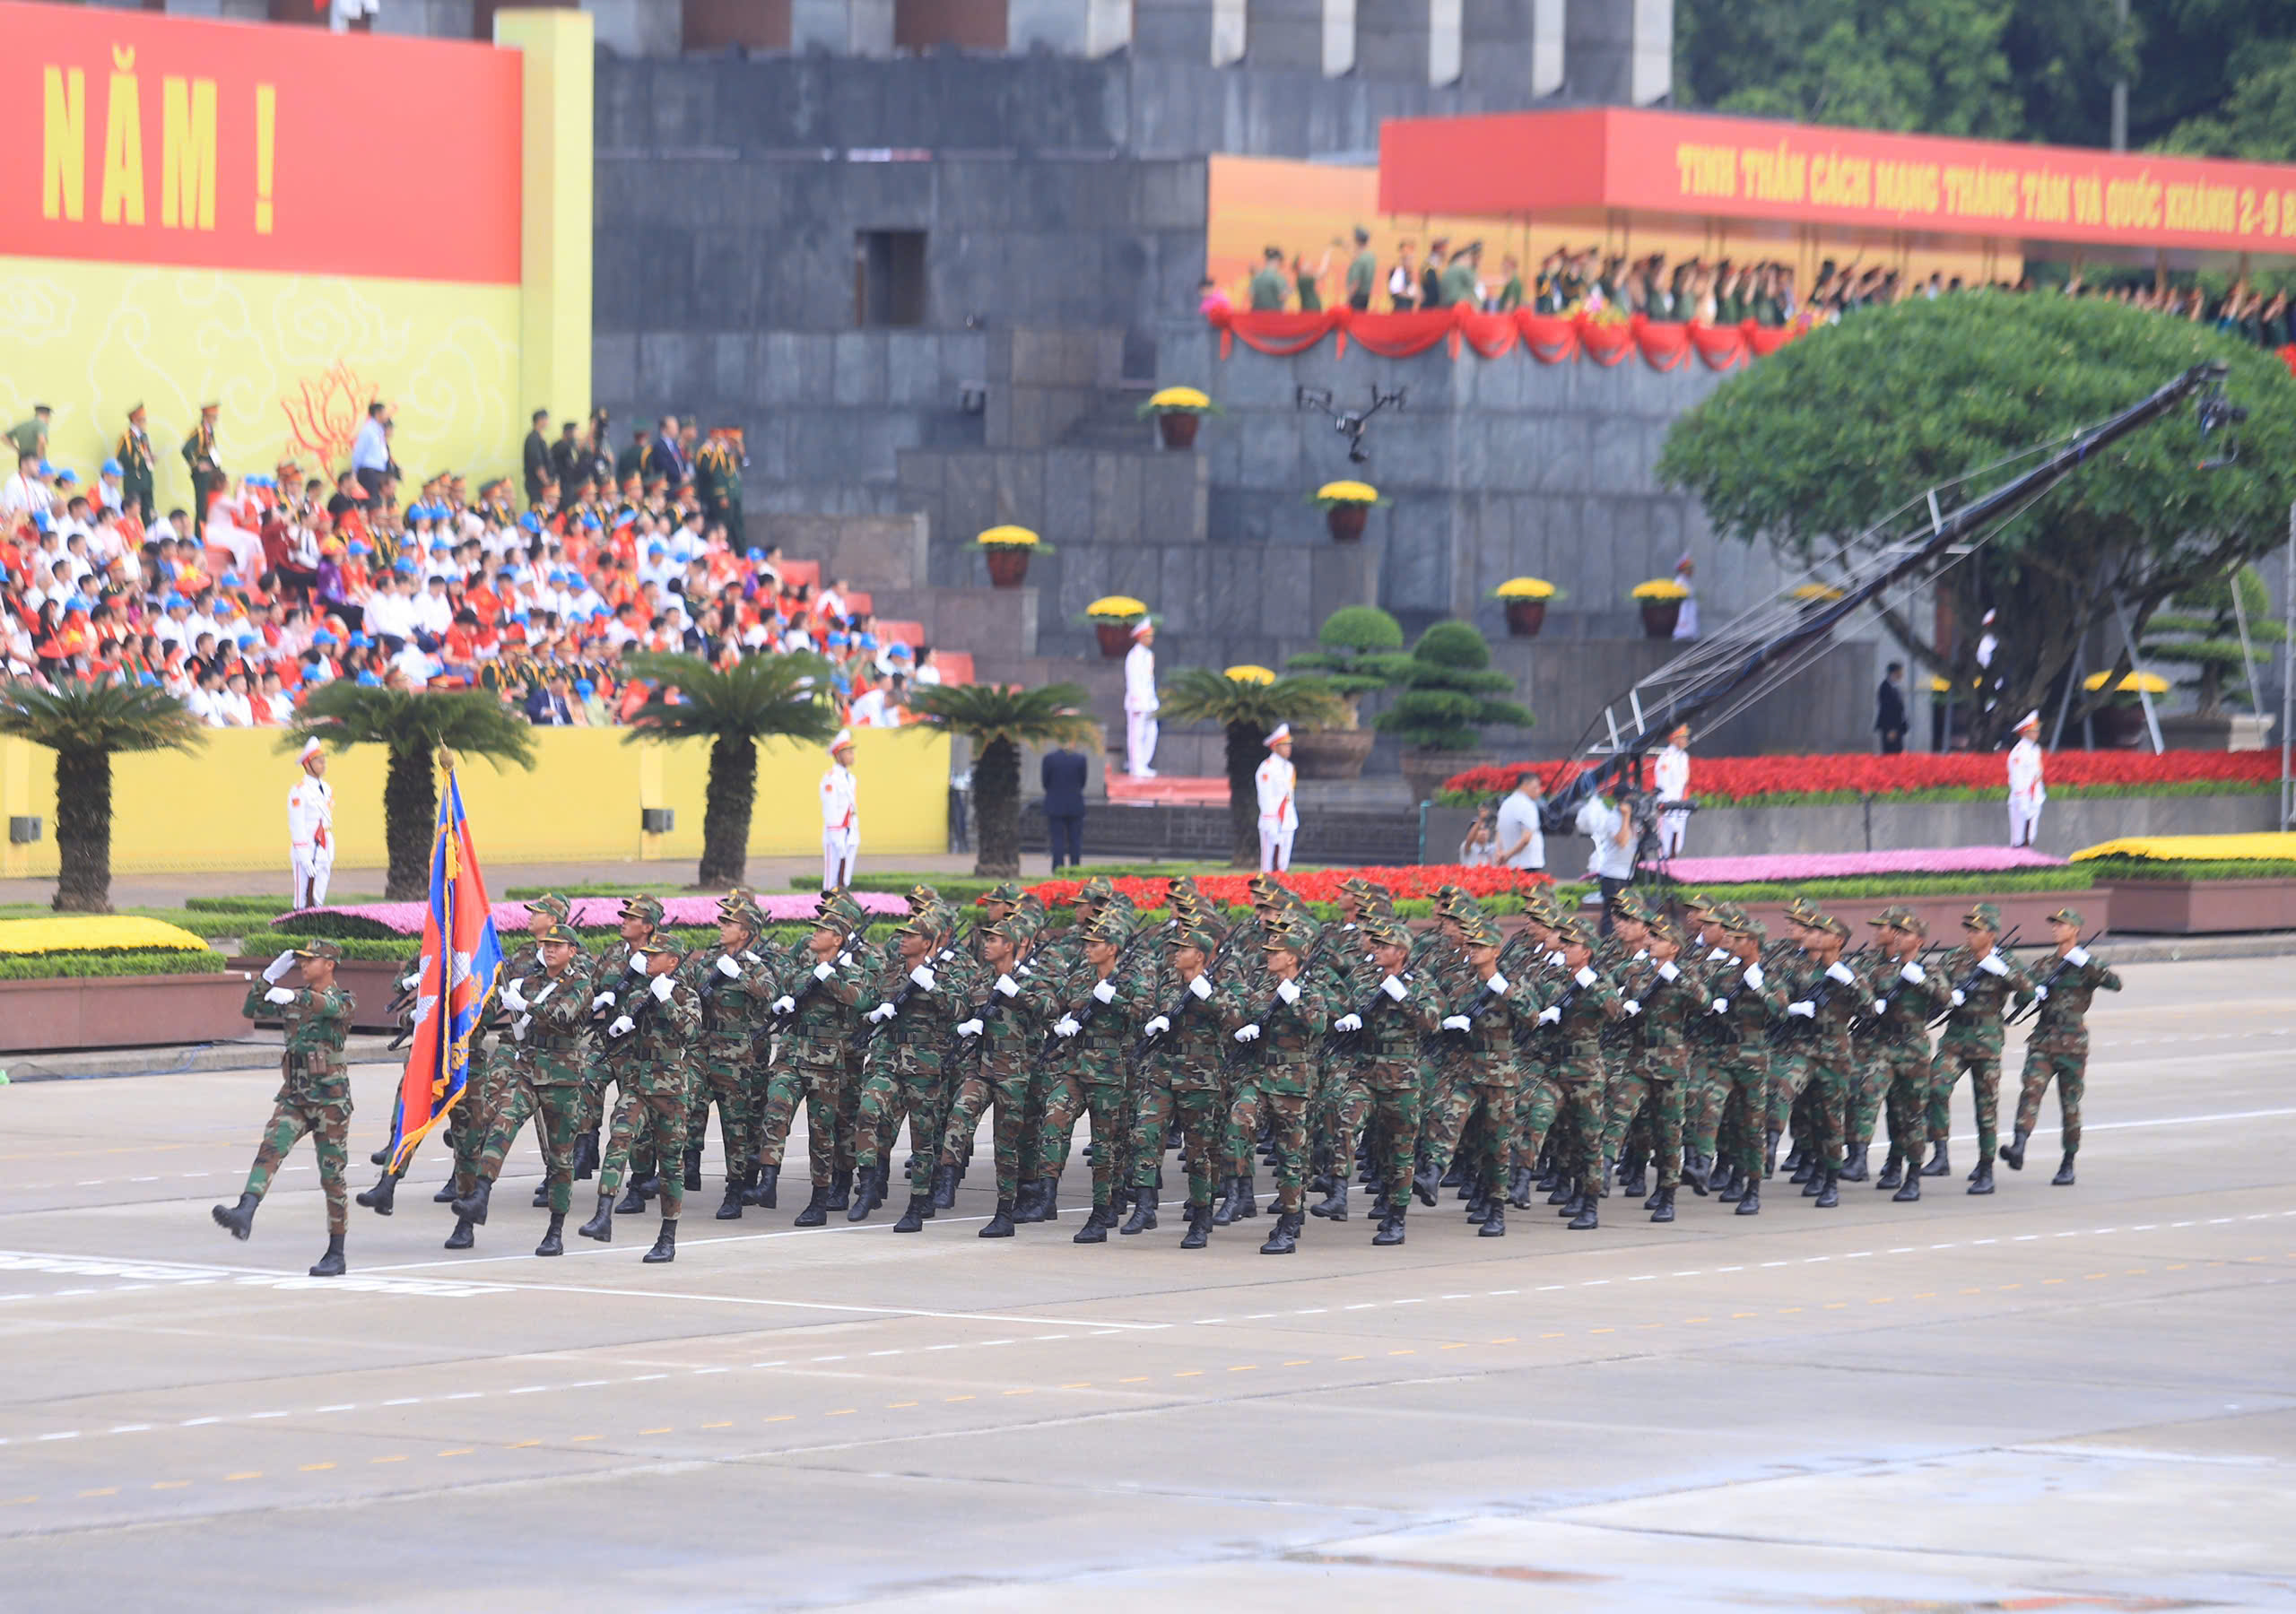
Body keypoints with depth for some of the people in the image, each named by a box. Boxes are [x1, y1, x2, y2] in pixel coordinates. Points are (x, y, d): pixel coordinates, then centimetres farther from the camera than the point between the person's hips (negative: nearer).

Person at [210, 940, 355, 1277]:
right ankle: (244, 1215, -41)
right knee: (270, 1149, -21)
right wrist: (270, 976, 2)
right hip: (294, 1097, 5)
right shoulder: (293, 1000, 14)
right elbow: (250, 1009, 14)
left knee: (332, 1176, 1)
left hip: (331, 1099, -5)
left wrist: (293, 996, -45)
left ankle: (336, 1254, 9)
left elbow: (328, 1006, -28)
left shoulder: (343, 1001, -5)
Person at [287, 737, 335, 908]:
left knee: (319, 900, 8)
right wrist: (305, 859, -17)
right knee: (304, 902, -5)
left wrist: (331, 856, 15)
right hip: (306, 851, -7)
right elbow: (297, 826, -13)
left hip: (323, 853, 7)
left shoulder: (326, 789, 13)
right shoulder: (299, 792, -10)